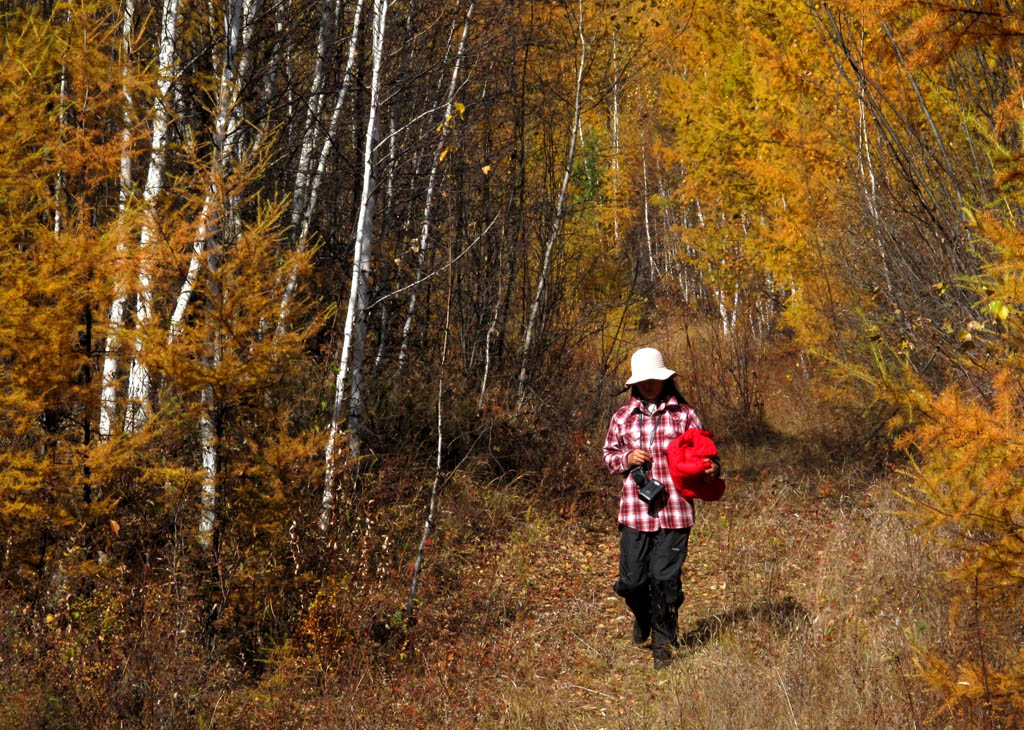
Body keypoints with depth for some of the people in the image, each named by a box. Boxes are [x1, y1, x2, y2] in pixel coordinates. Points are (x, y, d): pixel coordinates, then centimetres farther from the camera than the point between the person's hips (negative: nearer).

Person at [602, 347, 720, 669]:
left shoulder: (684, 414, 5)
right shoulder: (623, 417, 10)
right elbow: (608, 454, 16)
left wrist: (712, 468, -12)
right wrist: (627, 458, -6)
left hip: (674, 509, -2)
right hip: (635, 509, 2)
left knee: (666, 578, -3)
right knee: (632, 579, 1)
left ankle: (663, 643, 12)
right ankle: (642, 617, 35)